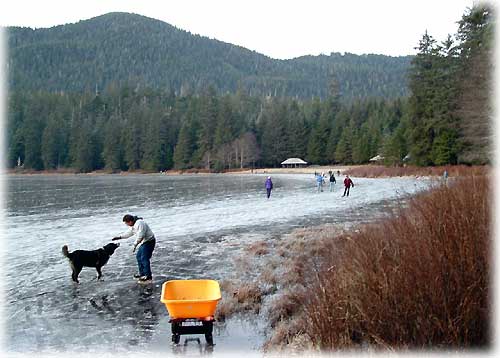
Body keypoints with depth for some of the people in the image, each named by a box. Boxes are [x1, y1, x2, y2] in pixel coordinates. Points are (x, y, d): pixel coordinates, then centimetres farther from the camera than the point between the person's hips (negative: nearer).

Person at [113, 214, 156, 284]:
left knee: (144, 259, -11)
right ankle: (142, 273, 31)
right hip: (144, 242, 11)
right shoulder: (133, 225, 10)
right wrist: (119, 237, 22)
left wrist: (135, 245, -20)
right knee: (138, 256, 18)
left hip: (149, 242, -11)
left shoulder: (139, 223, -24)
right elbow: (129, 233, 25)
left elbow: (140, 236, -28)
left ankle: (148, 277, -7)